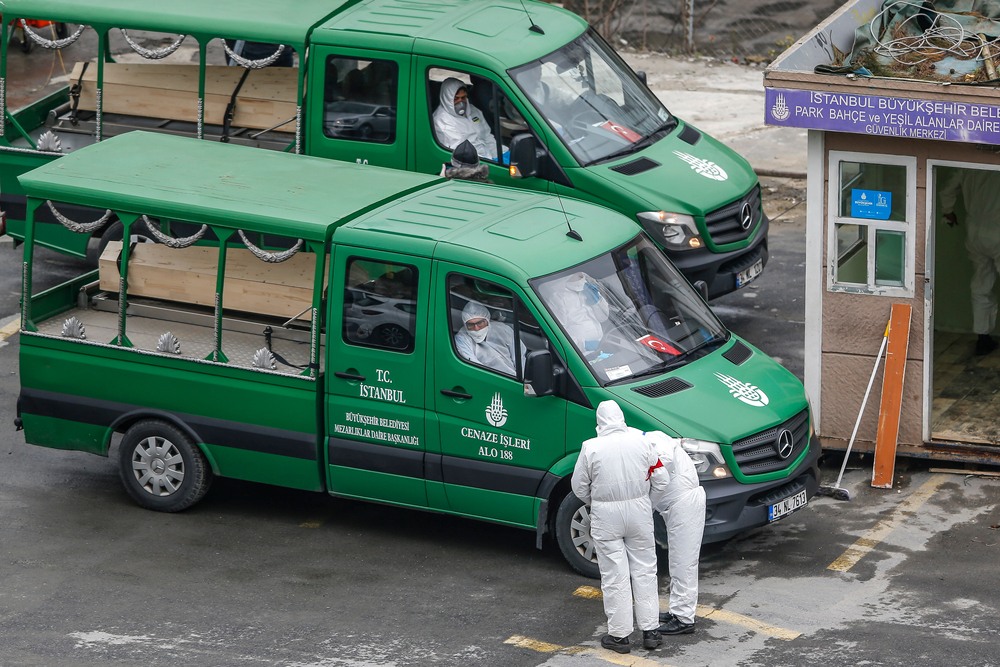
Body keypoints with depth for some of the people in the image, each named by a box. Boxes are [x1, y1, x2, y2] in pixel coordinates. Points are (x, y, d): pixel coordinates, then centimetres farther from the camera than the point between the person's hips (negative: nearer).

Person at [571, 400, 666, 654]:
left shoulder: (591, 447, -11)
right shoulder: (641, 441, -4)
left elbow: (579, 487, -2)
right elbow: (659, 480, 4)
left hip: (606, 515, -2)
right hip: (639, 510, 2)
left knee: (615, 576, 4)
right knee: (644, 571, 13)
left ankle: (619, 635, 7)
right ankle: (650, 631, 16)